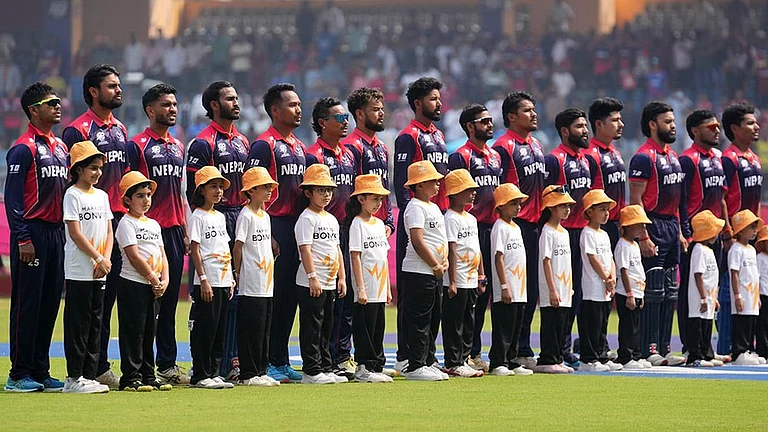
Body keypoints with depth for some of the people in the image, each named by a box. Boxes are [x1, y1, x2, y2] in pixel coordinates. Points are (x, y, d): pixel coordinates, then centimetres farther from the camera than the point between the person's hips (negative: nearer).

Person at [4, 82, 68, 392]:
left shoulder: (60, 147, 16)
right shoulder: (24, 148, -9)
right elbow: (13, 197, -12)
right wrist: (23, 239, -17)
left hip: (56, 232, 8)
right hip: (33, 234, -8)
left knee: (50, 302, 9)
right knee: (28, 303, -5)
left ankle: (40, 371, 15)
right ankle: (19, 375, -2)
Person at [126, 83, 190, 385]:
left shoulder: (177, 146, 17)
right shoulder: (137, 145, -5)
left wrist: (185, 231, 16)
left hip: (174, 229, 7)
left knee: (170, 300, 10)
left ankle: (168, 364, 14)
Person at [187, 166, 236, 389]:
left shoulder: (220, 217, 16)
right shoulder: (198, 217, -6)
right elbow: (195, 251, -11)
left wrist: (231, 279, 14)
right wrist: (203, 280, -17)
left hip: (224, 282, 8)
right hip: (208, 283, -8)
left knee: (220, 329, 9)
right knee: (205, 329, -6)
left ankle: (213, 373, 14)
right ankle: (200, 376, -2)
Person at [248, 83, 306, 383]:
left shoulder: (298, 146, 18)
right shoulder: (264, 145, -9)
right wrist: (266, 235, -18)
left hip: (296, 226, 8)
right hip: (274, 227, -8)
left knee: (289, 295, 9)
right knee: (271, 295, -7)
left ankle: (281, 361, 15)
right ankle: (264, 363, -4)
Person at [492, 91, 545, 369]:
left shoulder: (536, 146, 18)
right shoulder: (504, 147, -9)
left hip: (535, 225, 9)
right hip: (516, 225, -9)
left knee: (531, 291, 11)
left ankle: (522, 349, 17)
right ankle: (515, 352, -3)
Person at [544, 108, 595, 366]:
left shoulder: (586, 160, 17)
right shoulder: (554, 160, -9)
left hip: (583, 231, 8)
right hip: (563, 232, -8)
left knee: (577, 291, 10)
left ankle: (564, 347, 16)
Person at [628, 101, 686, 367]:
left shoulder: (672, 156, 17)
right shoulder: (644, 157, -11)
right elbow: (635, 200, -16)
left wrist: (679, 232, 18)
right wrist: (643, 238, -21)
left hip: (672, 226, 9)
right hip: (654, 226, -9)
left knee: (670, 293, 9)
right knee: (653, 293, -9)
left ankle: (663, 349, 13)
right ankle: (649, 351, -7)